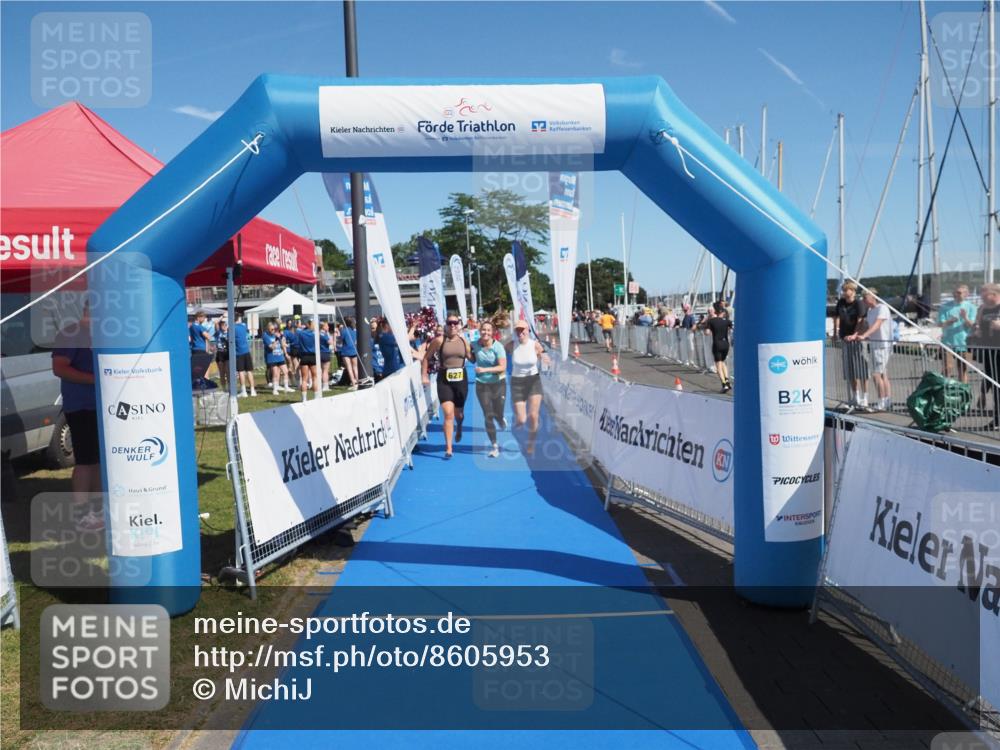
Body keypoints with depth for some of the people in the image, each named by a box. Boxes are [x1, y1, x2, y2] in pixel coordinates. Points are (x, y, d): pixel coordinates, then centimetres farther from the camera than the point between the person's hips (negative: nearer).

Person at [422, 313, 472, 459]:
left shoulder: (464, 341, 3)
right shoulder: (439, 340, -5)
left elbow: (472, 358, 6)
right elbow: (426, 358, 2)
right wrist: (424, 375, -2)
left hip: (461, 379, 3)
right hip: (444, 380, -3)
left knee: (459, 413, 16)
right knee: (448, 414, -12)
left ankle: (459, 428, 54)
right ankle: (448, 448, -5)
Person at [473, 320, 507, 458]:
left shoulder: (498, 346, -16)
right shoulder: (475, 345, -6)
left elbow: (502, 367, -24)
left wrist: (485, 369, -30)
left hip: (498, 383, -2)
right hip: (482, 385, 2)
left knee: (498, 414, 7)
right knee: (488, 416, -1)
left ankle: (501, 419, 48)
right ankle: (494, 446, 11)